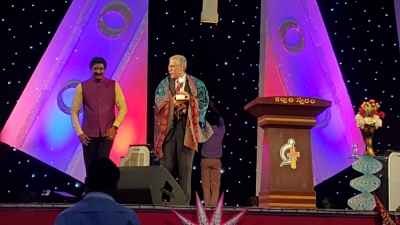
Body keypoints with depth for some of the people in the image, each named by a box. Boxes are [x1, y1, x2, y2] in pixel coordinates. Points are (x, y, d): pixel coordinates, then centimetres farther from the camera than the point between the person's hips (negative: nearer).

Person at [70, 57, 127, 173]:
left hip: (107, 133, 0)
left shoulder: (113, 85, 4)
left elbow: (123, 108, 4)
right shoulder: (82, 86, 2)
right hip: (89, 134, 1)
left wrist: (114, 127, -8)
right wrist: (79, 132, -5)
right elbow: (74, 111, 3)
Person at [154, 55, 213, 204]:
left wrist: (190, 99, -12)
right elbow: (159, 103, 2)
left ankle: (184, 200, 6)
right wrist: (172, 103, -15)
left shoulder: (196, 84, 6)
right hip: (168, 126, 1)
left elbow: (204, 102, 2)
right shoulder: (164, 84, 10)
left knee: (185, 165, 1)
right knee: (165, 164, -1)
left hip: (187, 127, -1)